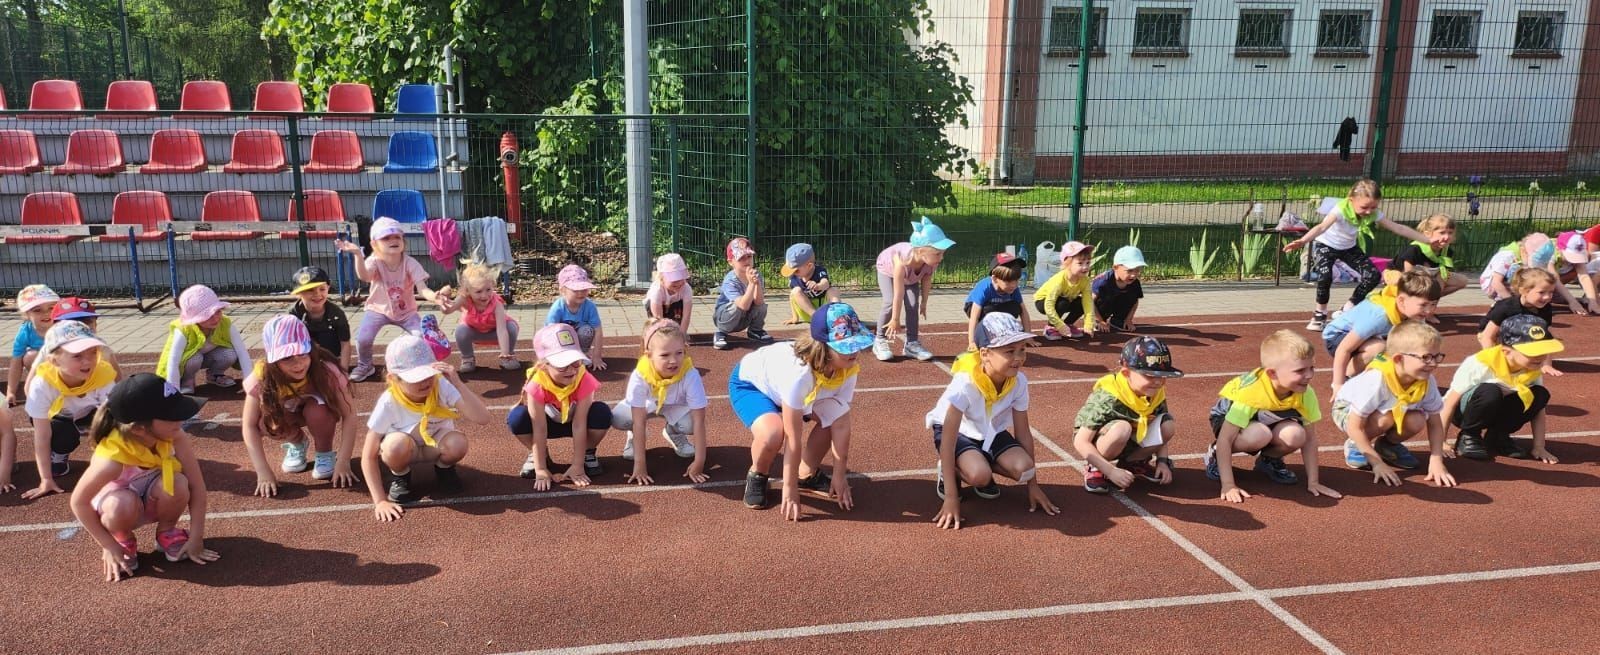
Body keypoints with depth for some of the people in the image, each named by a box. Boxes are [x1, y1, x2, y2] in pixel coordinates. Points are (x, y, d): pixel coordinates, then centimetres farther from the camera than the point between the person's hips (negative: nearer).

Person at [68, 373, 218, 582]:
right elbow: (79, 502, -25)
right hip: (116, 496, -2)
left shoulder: (175, 436, -29)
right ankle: (123, 542, -2)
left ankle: (167, 532, 0)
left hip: (153, 497, 2)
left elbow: (197, 484, -23)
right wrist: (110, 547, -20)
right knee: (122, 506, -38)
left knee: (177, 484, -32)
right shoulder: (113, 456, -38)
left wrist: (195, 538, -23)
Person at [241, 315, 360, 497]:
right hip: (290, 413, 2)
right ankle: (297, 443, 4)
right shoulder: (262, 376, -32)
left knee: (315, 410, -35)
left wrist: (343, 463, -36)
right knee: (264, 419, -30)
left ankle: (325, 453, -4)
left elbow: (349, 415, -31)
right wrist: (263, 473, -34)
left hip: (319, 411, -2)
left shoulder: (326, 370, -35)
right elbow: (249, 426, -27)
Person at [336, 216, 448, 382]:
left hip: (406, 311, 1)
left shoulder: (410, 263, -20)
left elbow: (422, 289, -30)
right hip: (378, 309, 0)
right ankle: (364, 366, 11)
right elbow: (364, 276, -45)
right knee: (362, 338, -22)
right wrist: (358, 255, -65)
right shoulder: (374, 261, -22)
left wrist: (435, 297, -54)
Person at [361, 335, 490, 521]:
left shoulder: (441, 386, -30)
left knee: (457, 443, -34)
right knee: (396, 444, -37)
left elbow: (482, 418, -40)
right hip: (405, 449, -1)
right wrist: (380, 501, -30)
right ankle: (399, 478, 0)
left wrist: (457, 383, -48)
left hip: (437, 443, 1)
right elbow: (369, 457, -23)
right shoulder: (389, 403, -30)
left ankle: (444, 469, 3)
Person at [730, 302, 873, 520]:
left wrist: (839, 475, -15)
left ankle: (808, 474, 13)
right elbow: (793, 437, -35)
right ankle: (757, 476, 0)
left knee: (834, 417, -10)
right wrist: (790, 490, -28)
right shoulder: (799, 371, -42)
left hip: (780, 385, 6)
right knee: (772, 433, -33)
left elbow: (840, 425, -17)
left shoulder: (848, 369, -24)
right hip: (749, 382, -6)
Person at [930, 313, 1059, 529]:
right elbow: (948, 439, -34)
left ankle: (982, 463, 9)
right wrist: (951, 497, -36)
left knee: (1023, 469, -21)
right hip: (958, 431, -5)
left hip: (991, 432, 5)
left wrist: (1033, 485, -4)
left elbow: (1023, 432, -8)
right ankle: (950, 471, 2)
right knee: (979, 475, -32)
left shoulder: (1019, 381, -20)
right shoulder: (965, 383, -36)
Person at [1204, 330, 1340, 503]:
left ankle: (1270, 459, 6)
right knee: (1261, 434, -37)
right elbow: (1225, 439, -35)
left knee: (1295, 435, -28)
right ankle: (1216, 454, -8)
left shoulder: (1306, 394, -23)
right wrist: (1228, 485, -36)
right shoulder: (1250, 392, -37)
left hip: (1270, 419, 4)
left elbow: (1309, 439, -10)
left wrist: (1313, 482, -12)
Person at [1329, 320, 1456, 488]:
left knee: (1417, 421, -23)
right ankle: (1354, 446, -6)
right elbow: (1355, 426, -32)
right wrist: (1377, 463, -31)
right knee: (1387, 417, -33)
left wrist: (1436, 461, -19)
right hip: (1347, 408, -5)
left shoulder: (1427, 381, -22)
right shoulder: (1376, 380, -38)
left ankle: (1387, 444, 8)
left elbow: (1434, 423, -9)